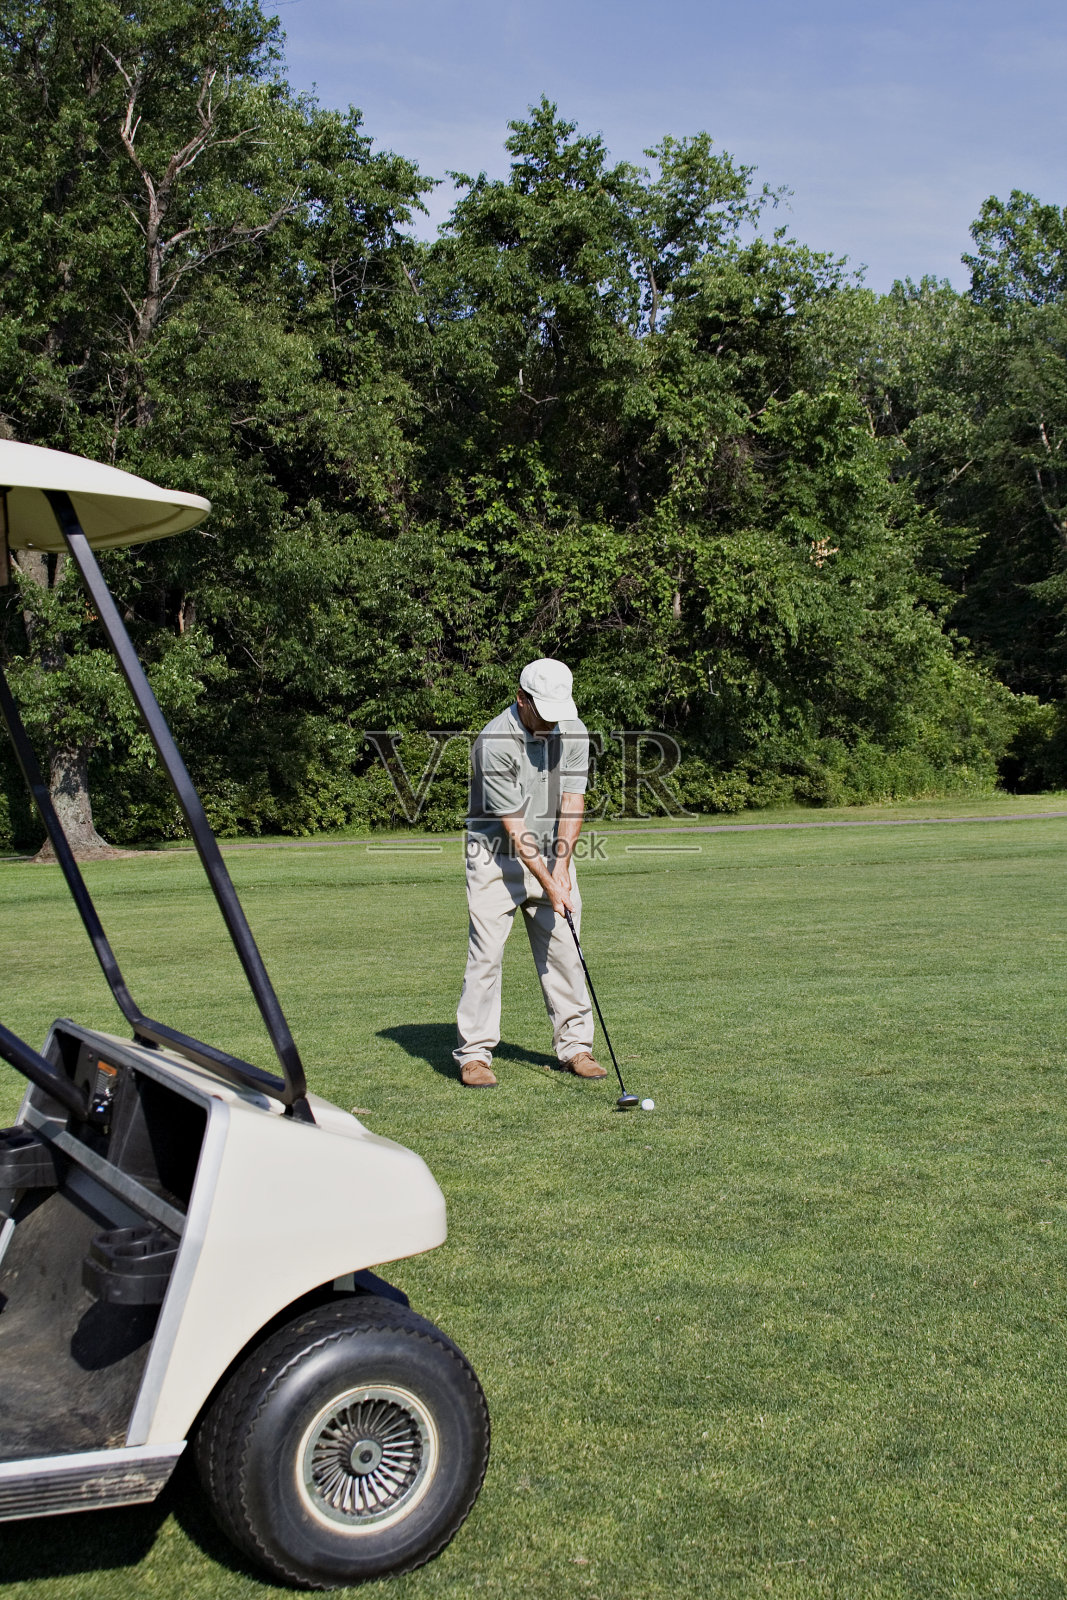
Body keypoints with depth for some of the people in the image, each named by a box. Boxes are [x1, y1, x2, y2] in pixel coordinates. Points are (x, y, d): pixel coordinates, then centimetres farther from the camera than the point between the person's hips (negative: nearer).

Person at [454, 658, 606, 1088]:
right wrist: (549, 886, -24)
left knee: (564, 951, 3)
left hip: (551, 855, 5)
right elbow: (514, 827, -23)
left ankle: (574, 1045, 12)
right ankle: (474, 1054, -2)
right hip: (498, 856, -5)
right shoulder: (494, 743, -24)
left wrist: (561, 866, -15)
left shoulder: (573, 731, -6)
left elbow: (573, 801, -5)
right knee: (486, 953, -9)